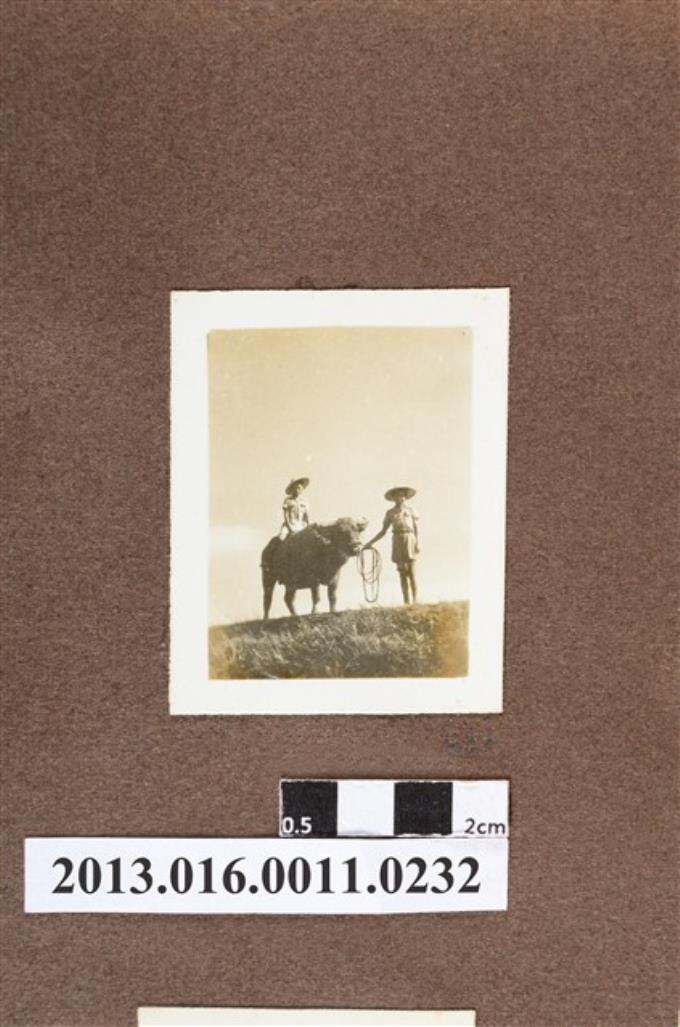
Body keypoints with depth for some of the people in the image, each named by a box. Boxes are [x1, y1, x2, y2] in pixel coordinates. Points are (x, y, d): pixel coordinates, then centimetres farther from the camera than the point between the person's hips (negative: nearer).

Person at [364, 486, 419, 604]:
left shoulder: (411, 510, 9)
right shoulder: (390, 512, 12)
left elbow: (416, 529, 5)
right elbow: (383, 531, 13)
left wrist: (417, 544, -9)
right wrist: (370, 542, 5)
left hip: (409, 541, -2)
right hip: (397, 542, 2)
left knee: (412, 574, -6)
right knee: (402, 574, -1)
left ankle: (415, 602, -4)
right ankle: (407, 603, 0)